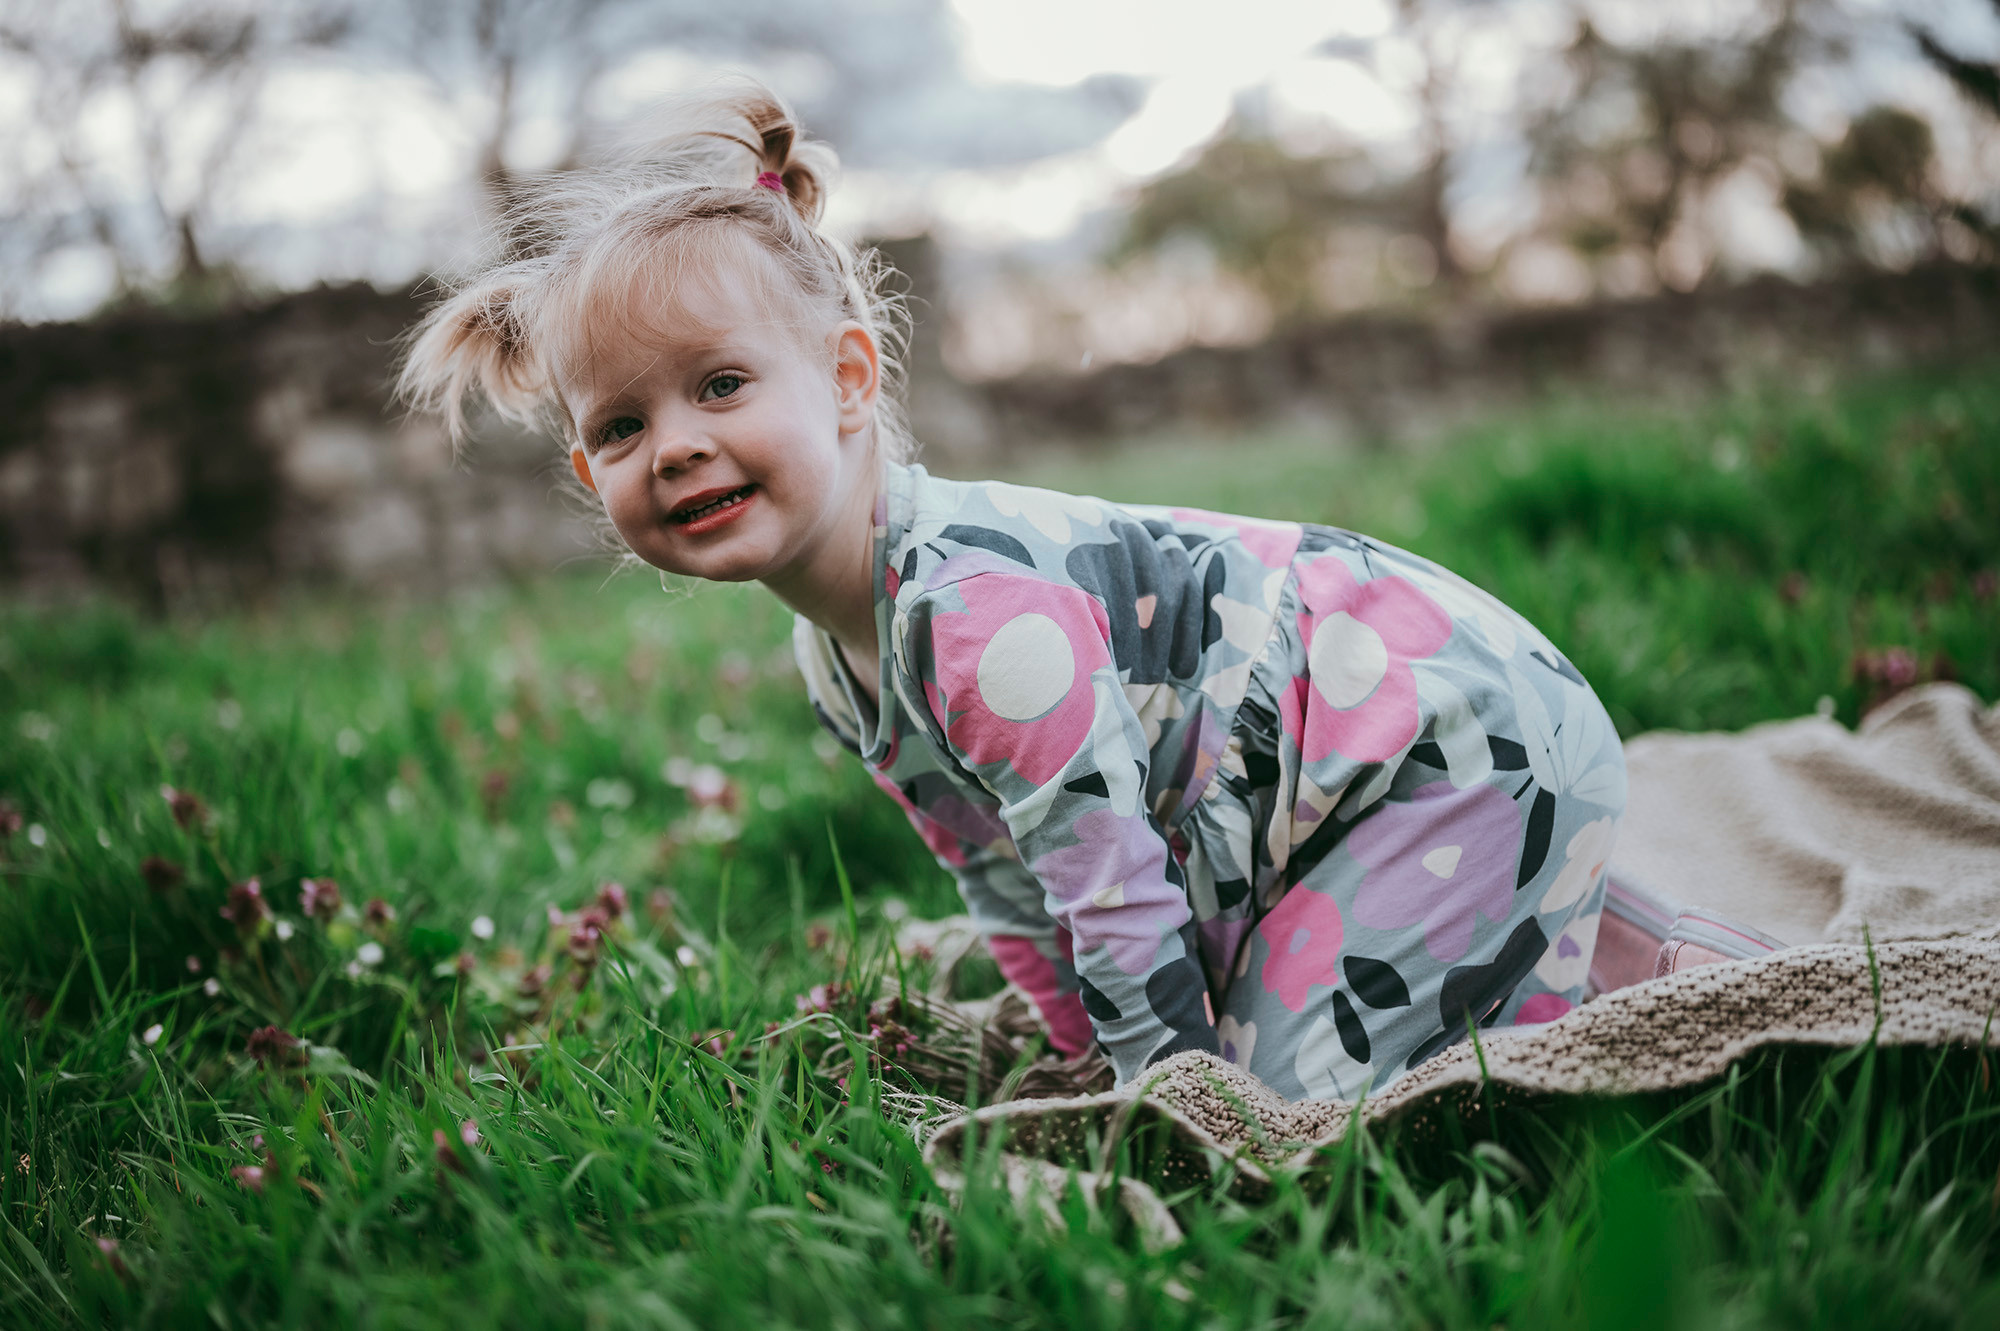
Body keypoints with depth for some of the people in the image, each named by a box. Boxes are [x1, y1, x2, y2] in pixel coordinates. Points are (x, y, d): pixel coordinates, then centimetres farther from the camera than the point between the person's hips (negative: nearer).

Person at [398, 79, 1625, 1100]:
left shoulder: (978, 608, -29)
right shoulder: (839, 665, 3)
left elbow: (1113, 883, -26)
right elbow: (1014, 879, 13)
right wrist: (1105, 1071, 14)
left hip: (1459, 738, -9)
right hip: (1307, 805, 9)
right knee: (1253, 1083, 16)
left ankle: (1635, 966, 6)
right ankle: (1560, 924, 26)